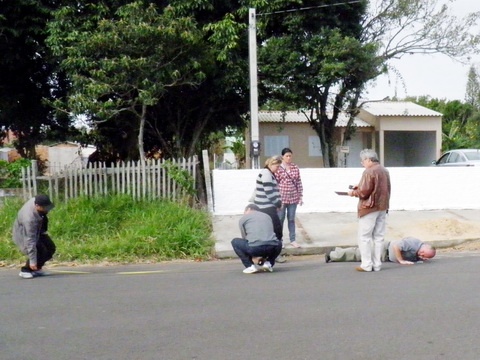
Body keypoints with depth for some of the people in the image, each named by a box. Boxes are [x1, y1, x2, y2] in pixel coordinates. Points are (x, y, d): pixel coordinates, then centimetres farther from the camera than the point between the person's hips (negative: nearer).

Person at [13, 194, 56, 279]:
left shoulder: (36, 201, -22)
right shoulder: (29, 218, -43)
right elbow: (30, 241, -41)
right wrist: (32, 261, -38)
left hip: (37, 231, 8)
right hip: (24, 235, -8)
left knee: (51, 248, 3)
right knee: (40, 251, -22)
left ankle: (36, 269, 18)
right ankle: (25, 271, -1)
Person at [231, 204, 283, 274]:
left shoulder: (243, 218, 20)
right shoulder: (267, 216, 31)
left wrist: (253, 257, 40)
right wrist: (264, 255, 48)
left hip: (255, 248, -4)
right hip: (272, 248, 4)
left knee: (235, 242, 23)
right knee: (278, 244, 39)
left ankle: (250, 266, 12)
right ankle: (269, 263, 15)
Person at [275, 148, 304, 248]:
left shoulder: (295, 168, 4)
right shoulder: (278, 168, -6)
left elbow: (299, 183, 8)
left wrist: (301, 196, 6)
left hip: (293, 198, 3)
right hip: (281, 198, -3)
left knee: (291, 219, 11)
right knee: (280, 219, 7)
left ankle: (293, 240, 19)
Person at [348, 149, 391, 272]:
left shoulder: (369, 172, -16)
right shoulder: (384, 171, 12)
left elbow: (364, 192, -21)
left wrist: (354, 192, 0)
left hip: (370, 208, -8)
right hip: (383, 207, 8)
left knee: (364, 237, 0)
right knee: (379, 236, 10)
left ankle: (366, 265, -1)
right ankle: (377, 264, 12)